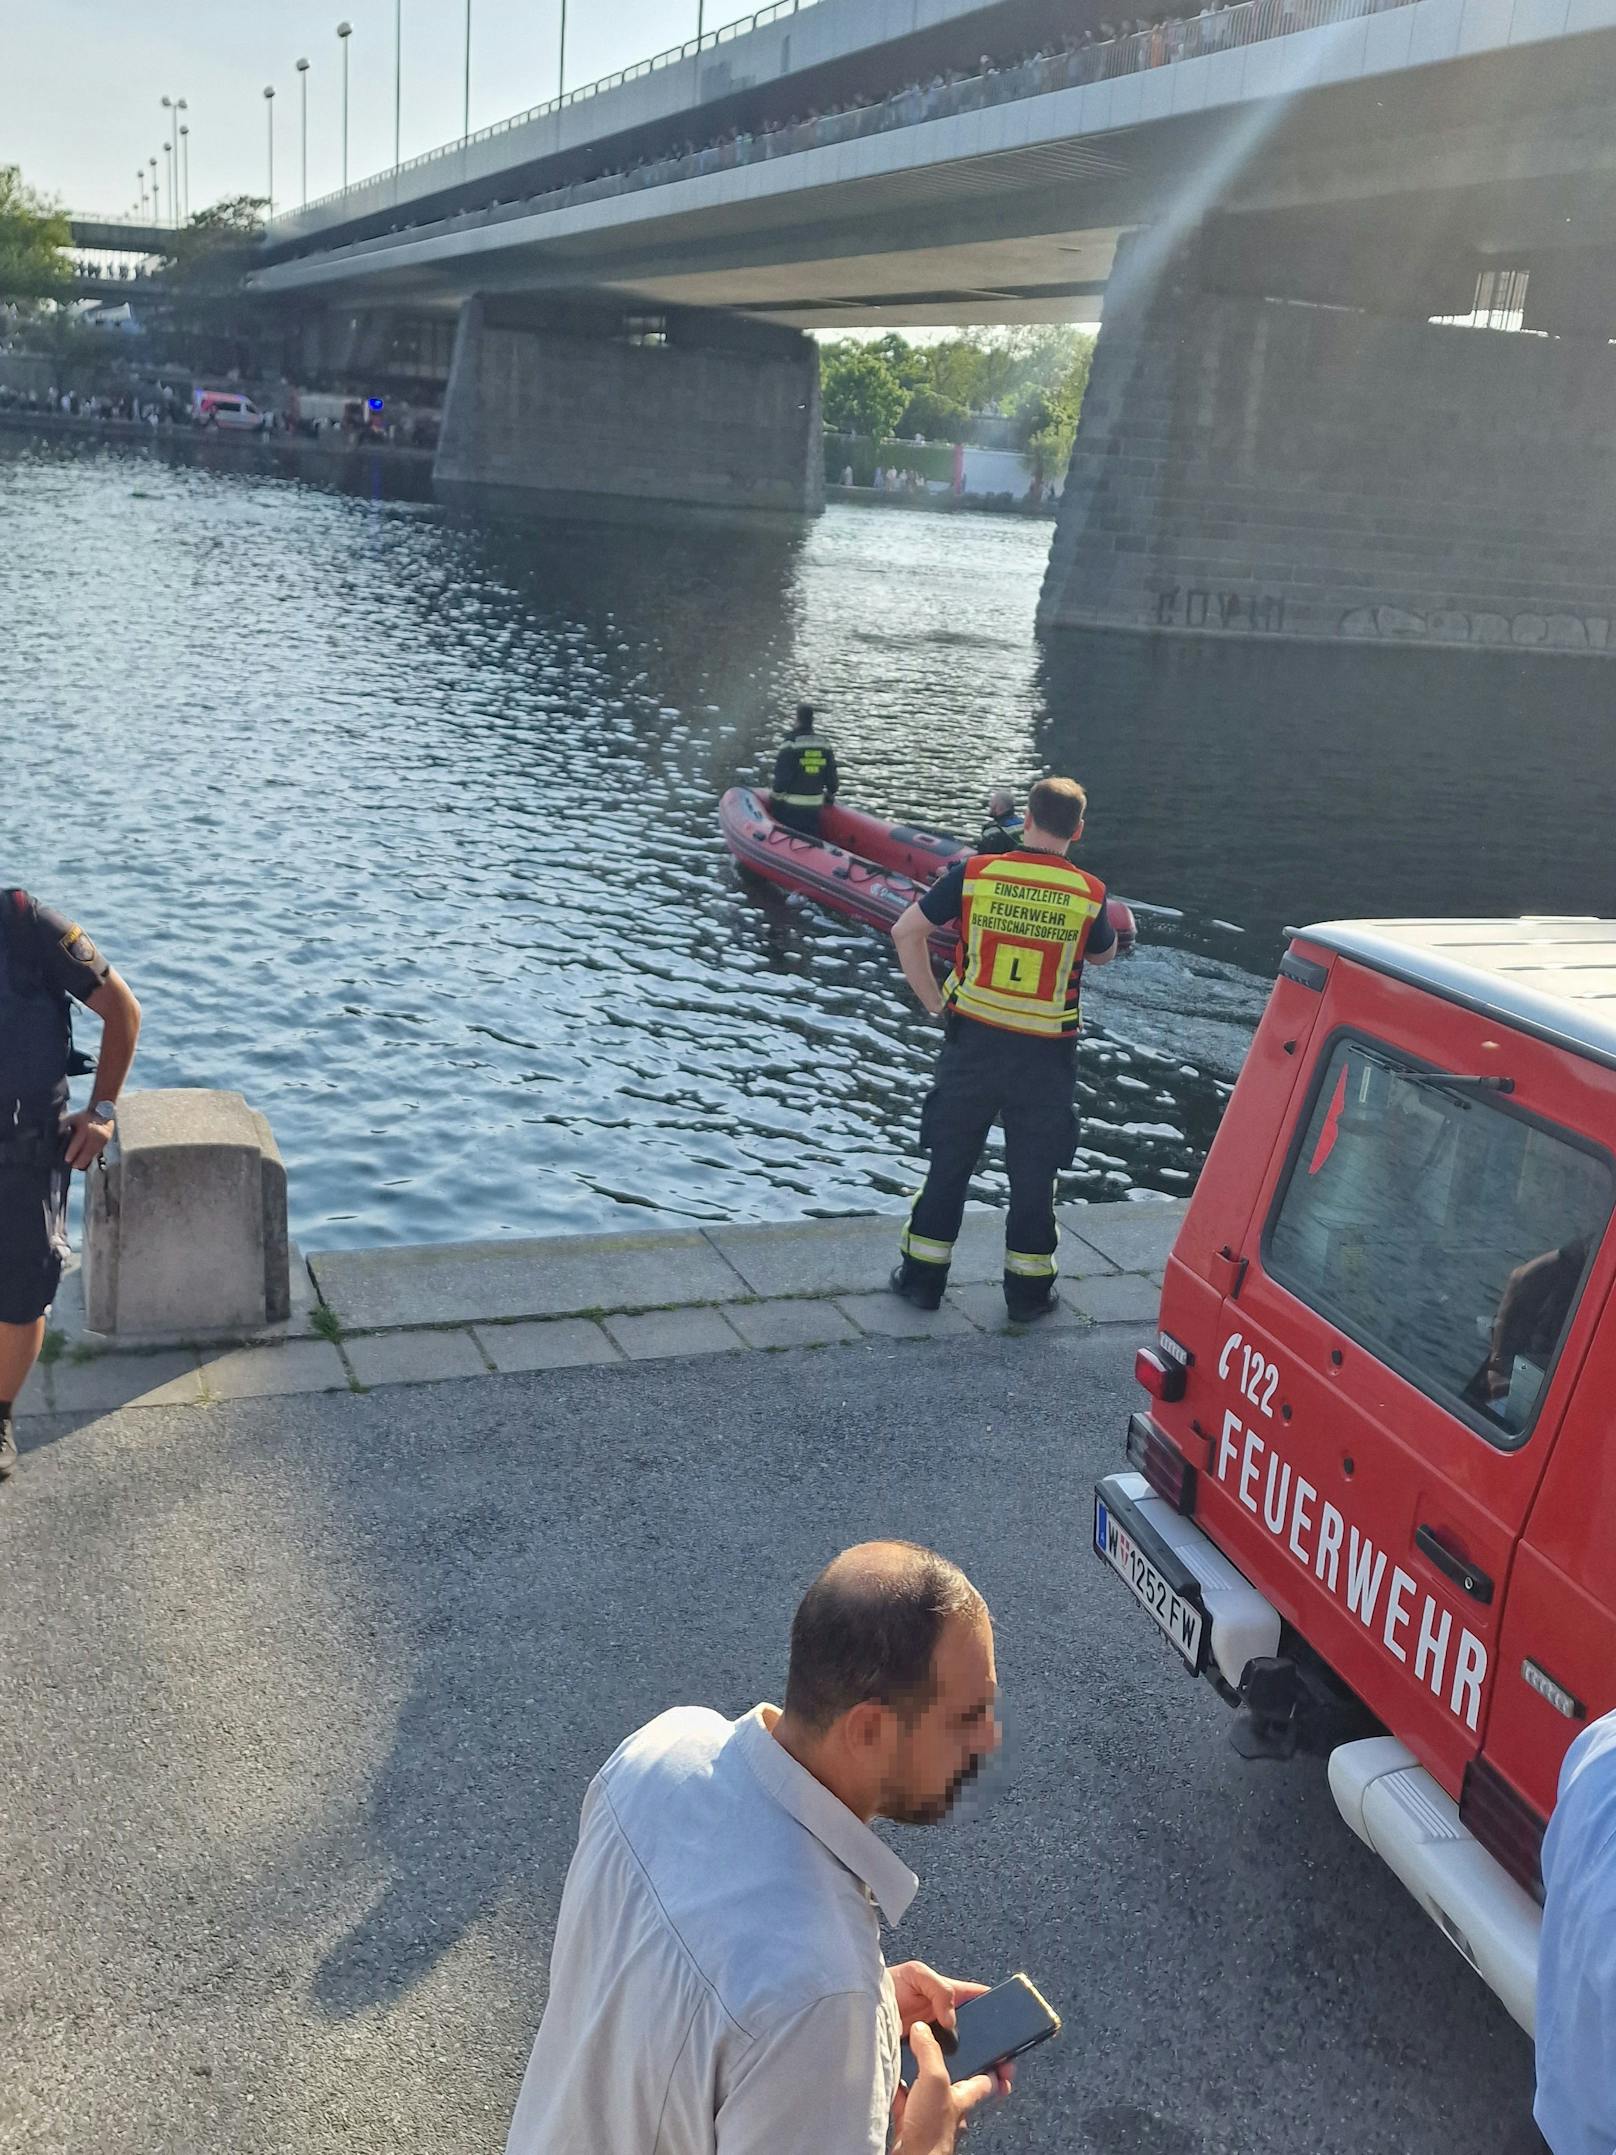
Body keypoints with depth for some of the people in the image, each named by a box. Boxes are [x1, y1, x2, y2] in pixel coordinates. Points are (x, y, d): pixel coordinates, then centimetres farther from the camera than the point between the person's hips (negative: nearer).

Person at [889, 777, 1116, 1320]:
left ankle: (922, 1276, 21)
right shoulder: (1089, 894, -8)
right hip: (1045, 1056, -1)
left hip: (972, 1041, 1)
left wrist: (933, 1001, 0)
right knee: (1034, 1172, 12)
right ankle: (1027, 1289, 21)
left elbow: (906, 931, -7)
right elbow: (1102, 955, 10)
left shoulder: (974, 873, -8)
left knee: (949, 1161, 13)